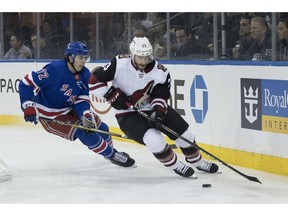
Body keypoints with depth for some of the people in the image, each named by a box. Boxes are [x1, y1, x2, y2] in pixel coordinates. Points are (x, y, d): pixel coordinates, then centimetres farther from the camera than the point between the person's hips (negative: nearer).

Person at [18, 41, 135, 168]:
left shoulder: (85, 74, -5)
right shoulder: (55, 69, -27)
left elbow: (81, 100, -5)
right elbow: (27, 83, -24)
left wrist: (86, 114, -26)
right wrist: (29, 108, -27)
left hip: (69, 109, 8)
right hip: (51, 116, -8)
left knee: (100, 127, 9)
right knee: (84, 133, -20)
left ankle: (109, 148, 38)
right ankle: (112, 155, -3)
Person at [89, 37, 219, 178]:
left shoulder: (159, 72, -14)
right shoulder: (119, 64, -22)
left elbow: (161, 95, -12)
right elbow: (95, 78, -17)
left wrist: (158, 112, -30)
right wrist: (112, 95, -23)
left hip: (151, 109, 4)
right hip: (127, 114, -4)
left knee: (184, 131, 4)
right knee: (154, 139, -28)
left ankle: (197, 161, 31)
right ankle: (176, 166, -4)